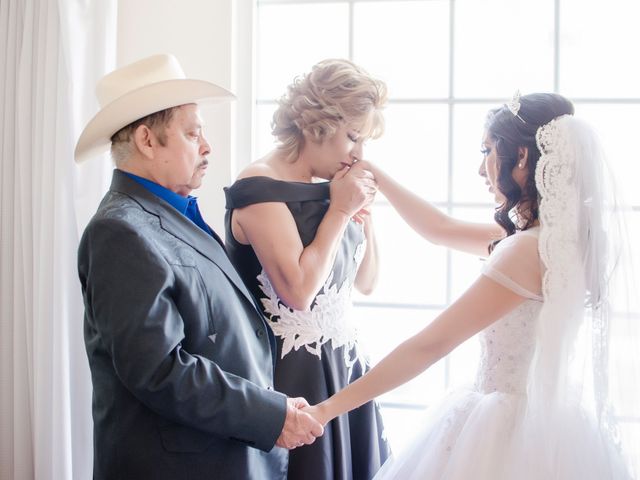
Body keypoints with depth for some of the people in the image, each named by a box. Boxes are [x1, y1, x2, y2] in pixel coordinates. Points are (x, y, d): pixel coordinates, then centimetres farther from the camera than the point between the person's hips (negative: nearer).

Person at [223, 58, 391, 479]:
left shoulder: (328, 187, 7)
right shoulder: (261, 188, -15)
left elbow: (366, 282, 14)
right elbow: (298, 290, -24)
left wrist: (363, 209, 0)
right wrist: (340, 211, -15)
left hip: (345, 365, 7)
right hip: (293, 376, -7)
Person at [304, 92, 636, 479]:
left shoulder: (530, 250, -22)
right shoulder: (552, 234, 5)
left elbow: (430, 345, -24)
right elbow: (441, 229, 17)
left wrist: (328, 407, -20)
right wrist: (375, 175, 17)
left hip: (512, 427, -8)